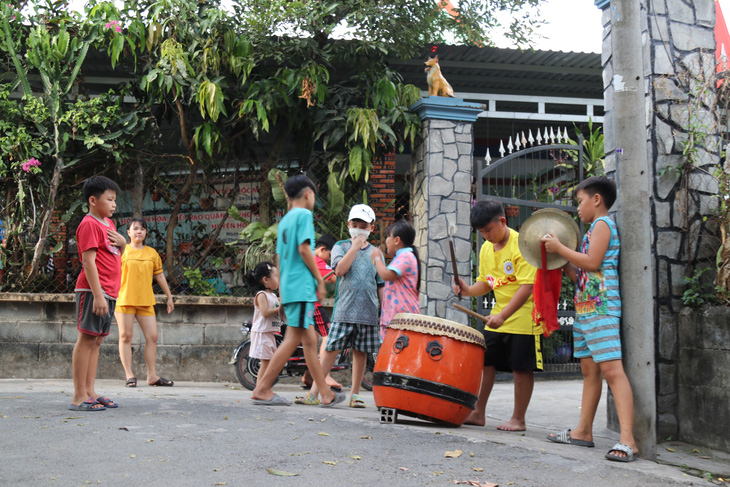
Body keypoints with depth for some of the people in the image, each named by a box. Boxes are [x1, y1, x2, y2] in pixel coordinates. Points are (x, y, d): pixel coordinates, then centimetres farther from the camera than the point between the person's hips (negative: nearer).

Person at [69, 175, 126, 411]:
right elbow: (88, 261, -17)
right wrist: (98, 294, -23)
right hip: (93, 291, -9)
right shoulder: (89, 224, -9)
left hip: (108, 292, 9)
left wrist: (122, 243, 4)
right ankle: (79, 397, -6)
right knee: (86, 338, -8)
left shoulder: (108, 223, 18)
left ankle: (90, 392, 13)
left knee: (97, 341, 9)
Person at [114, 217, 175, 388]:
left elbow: (160, 276, 19)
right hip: (125, 299, -3)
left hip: (145, 301, 3)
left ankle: (152, 375, 8)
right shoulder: (122, 251, 3)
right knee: (125, 336, -1)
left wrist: (169, 297, 19)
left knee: (152, 337, 1)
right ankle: (129, 374, 6)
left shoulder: (152, 253, 12)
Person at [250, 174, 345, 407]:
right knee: (293, 339, -9)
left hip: (288, 287, 9)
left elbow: (279, 257, 20)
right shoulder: (304, 214, -4)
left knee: (310, 340, 9)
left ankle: (326, 394, 13)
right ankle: (262, 390, -10)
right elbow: (304, 249, -15)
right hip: (302, 286, -9)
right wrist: (319, 278, -7)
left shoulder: (285, 219, 20)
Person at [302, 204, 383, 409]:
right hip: (344, 309, -2)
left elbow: (381, 285, 15)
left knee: (360, 351, 7)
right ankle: (315, 390, 1)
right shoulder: (340, 246, 6)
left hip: (368, 311, 3)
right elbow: (340, 269, -12)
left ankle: (354, 393, 17)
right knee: (332, 348, -5)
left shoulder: (375, 253, 13)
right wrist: (355, 246, -12)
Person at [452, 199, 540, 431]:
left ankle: (518, 419, 11)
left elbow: (527, 286, -22)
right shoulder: (486, 249, 7)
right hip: (497, 318, 7)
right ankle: (478, 413, 18)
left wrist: (503, 316, -28)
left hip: (523, 318, -7)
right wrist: (468, 290, -8)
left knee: (521, 368, 1)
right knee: (484, 361, 7)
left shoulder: (521, 244, -17)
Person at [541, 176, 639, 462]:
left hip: (601, 307, -11)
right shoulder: (594, 228, 24)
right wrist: (560, 260, 16)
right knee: (589, 369, 11)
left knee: (611, 368, -17)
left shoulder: (602, 223, -4)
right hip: (584, 308, 11)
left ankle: (627, 440, -23)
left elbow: (592, 262, -18)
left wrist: (559, 248, -9)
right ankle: (583, 431, 17)